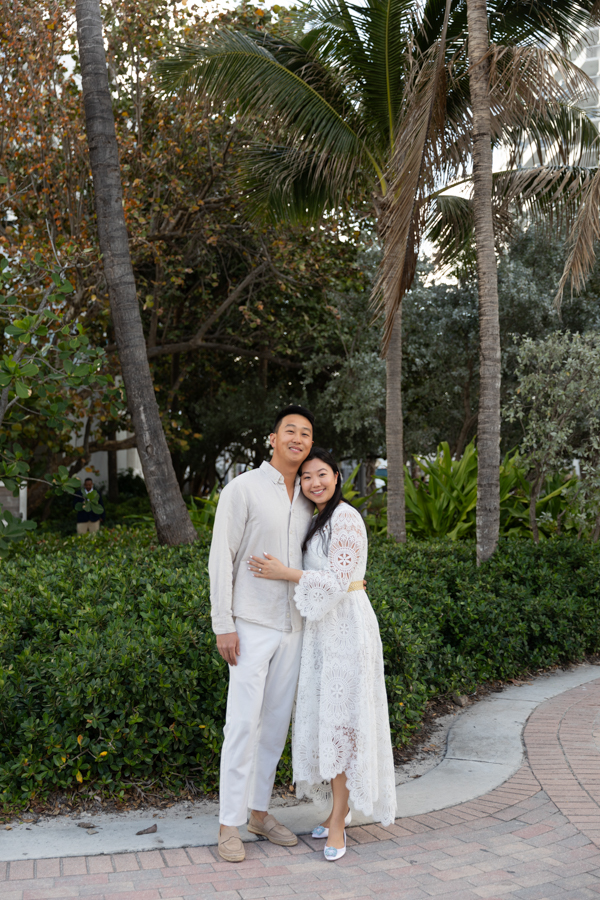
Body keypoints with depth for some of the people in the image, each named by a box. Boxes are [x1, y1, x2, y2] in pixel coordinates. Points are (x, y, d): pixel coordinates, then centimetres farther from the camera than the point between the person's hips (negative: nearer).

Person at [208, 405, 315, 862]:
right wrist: (223, 625, -13)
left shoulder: (308, 501, 11)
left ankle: (259, 810, 23)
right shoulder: (243, 489, -7)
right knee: (244, 722, -6)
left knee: (277, 721, 11)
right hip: (252, 626, -6)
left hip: (293, 627, 6)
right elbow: (221, 558, -9)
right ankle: (230, 824, 3)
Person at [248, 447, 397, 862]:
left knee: (341, 721, -6)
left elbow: (337, 581, -21)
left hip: (346, 627, -9)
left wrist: (283, 572, -19)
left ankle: (337, 823, 1)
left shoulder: (346, 519, -14)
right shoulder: (319, 521, 14)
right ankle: (339, 808, 24)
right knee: (323, 717, 11)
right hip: (321, 627, 9)